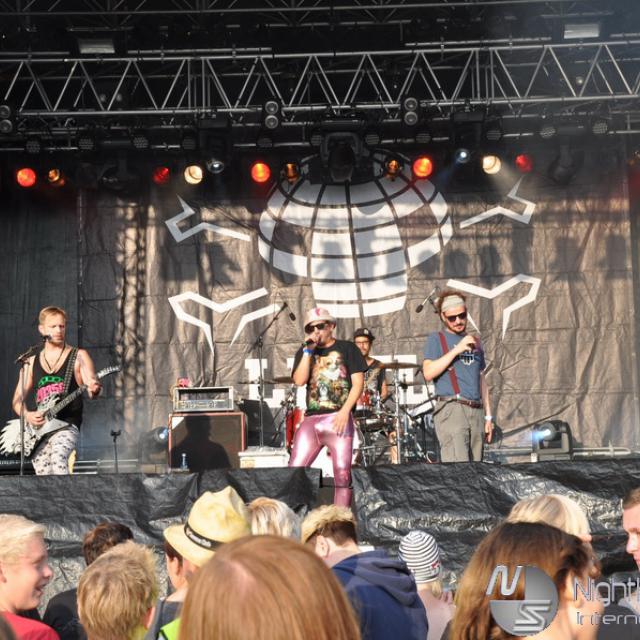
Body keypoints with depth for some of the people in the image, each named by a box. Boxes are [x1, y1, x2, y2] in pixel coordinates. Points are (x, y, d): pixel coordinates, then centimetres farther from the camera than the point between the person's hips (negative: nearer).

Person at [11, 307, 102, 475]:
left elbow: (92, 387, -4)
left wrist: (94, 389, -28)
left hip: (67, 425, -4)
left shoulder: (78, 356, 6)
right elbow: (18, 398, 16)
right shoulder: (32, 362, 16)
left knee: (58, 457, -31)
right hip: (38, 428, 4)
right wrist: (27, 415, -4)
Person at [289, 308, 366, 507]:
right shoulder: (304, 352, 17)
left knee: (342, 473, -8)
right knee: (294, 470, -5)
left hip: (338, 418, -3)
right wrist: (308, 351, -4)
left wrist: (345, 411, -12)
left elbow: (358, 382, -1)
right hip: (311, 419, 3)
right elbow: (299, 380, 0)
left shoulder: (347, 348, 7)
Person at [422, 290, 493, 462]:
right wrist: (456, 350, -10)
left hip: (476, 411, 6)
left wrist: (488, 416, 18)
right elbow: (428, 373, -8)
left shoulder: (475, 342, 23)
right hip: (451, 410, -6)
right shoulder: (436, 339, 7)